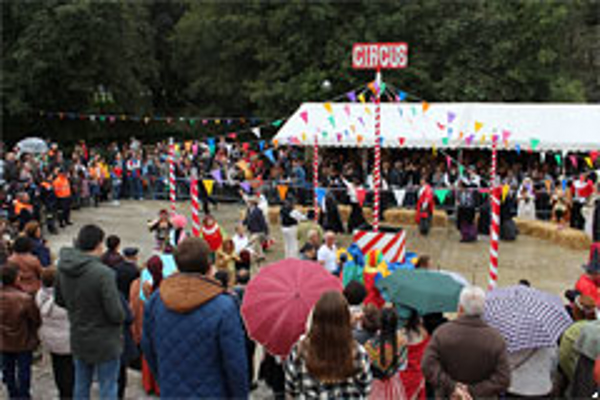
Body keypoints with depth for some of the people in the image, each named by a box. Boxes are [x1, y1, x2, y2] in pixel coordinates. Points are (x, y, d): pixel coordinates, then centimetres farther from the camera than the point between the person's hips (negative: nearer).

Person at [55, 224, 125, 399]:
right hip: (104, 343, -6)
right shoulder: (103, 273, -29)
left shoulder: (64, 268, -7)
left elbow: (59, 300, 8)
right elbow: (116, 313, -25)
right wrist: (121, 317, -4)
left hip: (78, 340, 6)